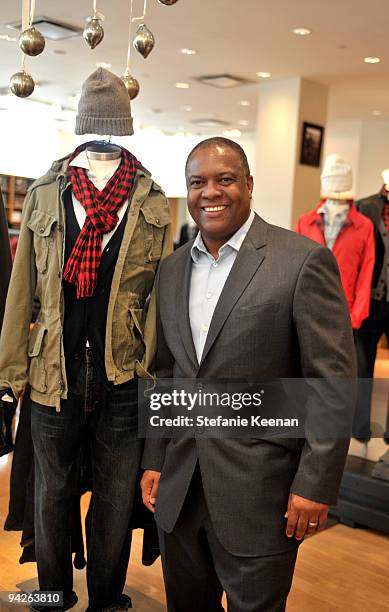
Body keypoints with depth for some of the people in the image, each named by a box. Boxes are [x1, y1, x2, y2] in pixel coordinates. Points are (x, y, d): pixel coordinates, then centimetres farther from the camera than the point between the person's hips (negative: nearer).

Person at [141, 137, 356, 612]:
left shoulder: (304, 261, -11)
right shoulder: (171, 270, 8)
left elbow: (333, 383, -12)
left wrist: (316, 485, -13)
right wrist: (154, 460, 10)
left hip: (260, 494, -5)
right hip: (177, 489, 6)